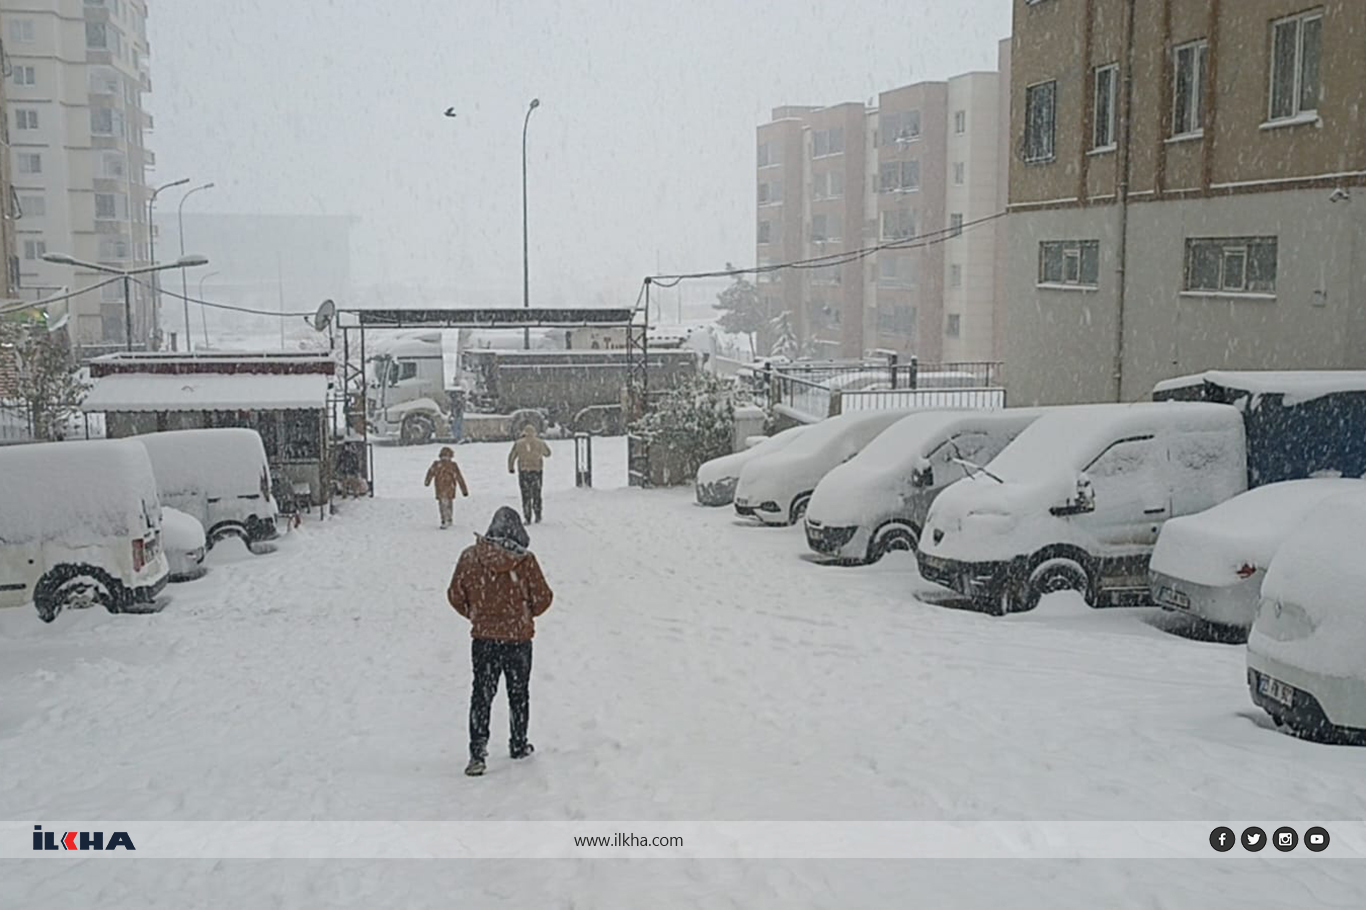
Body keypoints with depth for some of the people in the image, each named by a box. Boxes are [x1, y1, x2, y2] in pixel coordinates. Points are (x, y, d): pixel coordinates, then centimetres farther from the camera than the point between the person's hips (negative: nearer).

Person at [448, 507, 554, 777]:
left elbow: (455, 595, 0)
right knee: (518, 694, 17)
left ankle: (477, 752, -2)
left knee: (482, 694, 8)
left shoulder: (469, 557, -7)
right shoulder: (525, 560, -14)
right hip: (519, 637, -1)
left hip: (483, 637, 1)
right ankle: (519, 745, 28)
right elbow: (543, 597, -7)